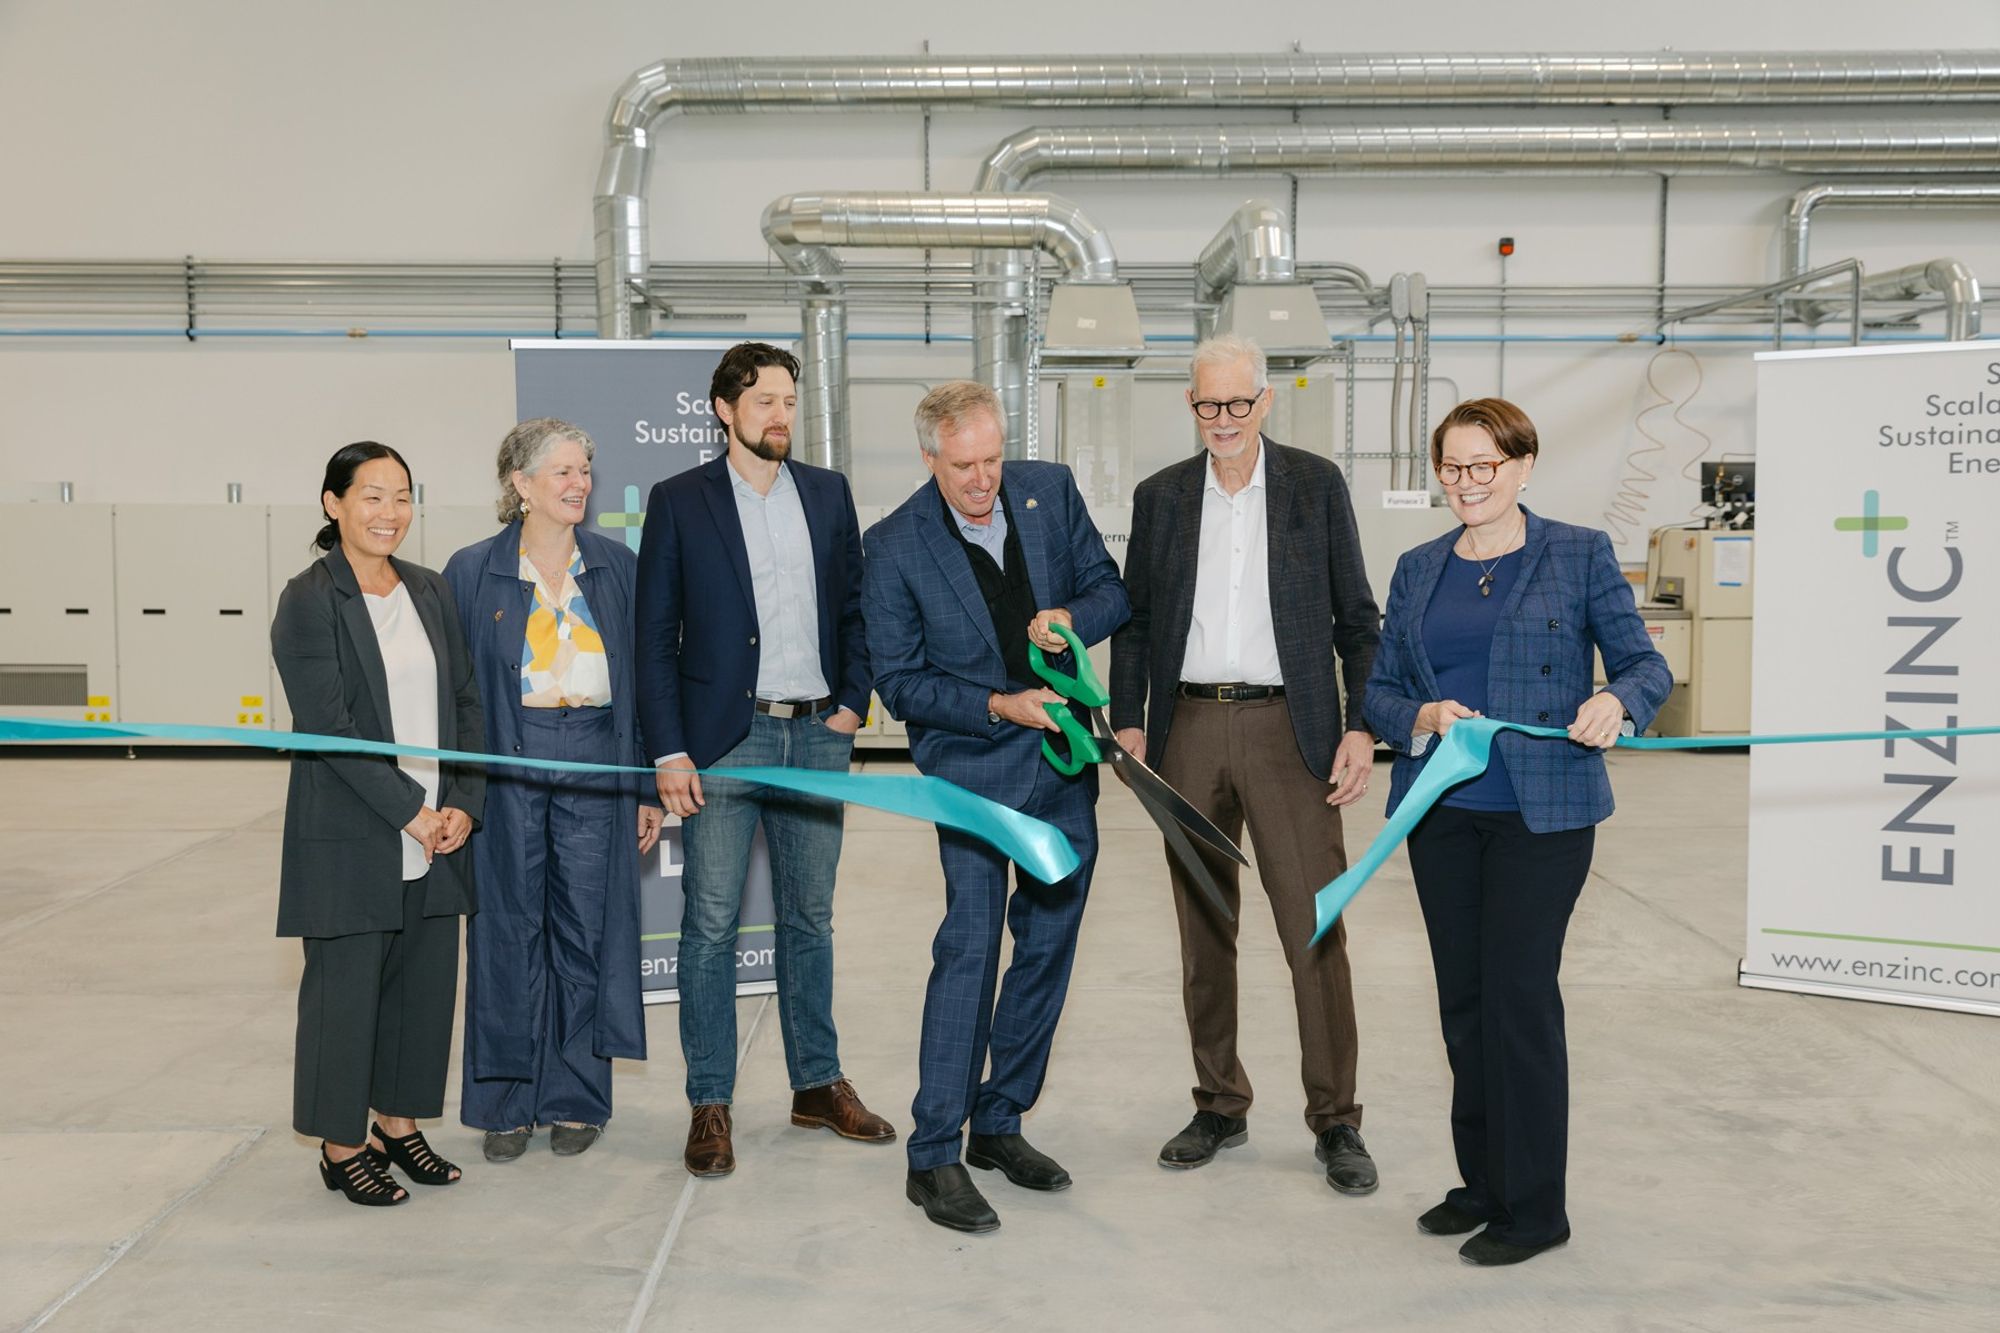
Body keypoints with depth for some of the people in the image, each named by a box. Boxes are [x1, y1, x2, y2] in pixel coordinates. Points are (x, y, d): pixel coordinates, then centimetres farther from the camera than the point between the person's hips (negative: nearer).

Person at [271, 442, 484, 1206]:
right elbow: (328, 725, -14)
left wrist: (463, 804, -4)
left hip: (436, 833, 6)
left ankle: (400, 1125, 27)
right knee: (346, 986, 4)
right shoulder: (309, 602, -8)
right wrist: (409, 812, -15)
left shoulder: (429, 592, 9)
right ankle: (341, 1146, 19)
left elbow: (465, 703, 9)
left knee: (425, 981, 11)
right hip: (350, 836, -6)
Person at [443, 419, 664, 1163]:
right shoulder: (472, 572, 1)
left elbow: (644, 678, 8)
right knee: (510, 931, 4)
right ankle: (507, 1102, 17)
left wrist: (649, 786, 5)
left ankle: (576, 1099, 18)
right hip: (507, 767, -1)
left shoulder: (617, 567, 6)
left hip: (596, 765, 1)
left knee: (587, 930, 5)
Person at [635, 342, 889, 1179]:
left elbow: (854, 607, 13)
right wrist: (668, 752, -8)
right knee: (711, 923, 0)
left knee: (810, 918, 13)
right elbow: (655, 636, -2)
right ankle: (709, 1106, 10)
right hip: (724, 739, -3)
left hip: (816, 735, 3)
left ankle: (819, 1085, 24)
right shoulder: (679, 502, -1)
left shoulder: (829, 494, 10)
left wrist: (852, 702, 1)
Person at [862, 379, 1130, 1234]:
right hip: (973, 768, -5)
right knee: (970, 945, -12)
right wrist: (999, 706, -18)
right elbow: (899, 680, -8)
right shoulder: (896, 545, -10)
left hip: (1063, 759, 5)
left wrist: (1073, 618, -14)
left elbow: (1111, 589, 8)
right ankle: (934, 1157, -4)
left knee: (1048, 944, 10)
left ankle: (999, 1124, 24)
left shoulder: (1050, 492, 0)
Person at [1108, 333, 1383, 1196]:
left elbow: (1356, 617, 3)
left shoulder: (1315, 485, 3)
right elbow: (1133, 619, 12)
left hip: (1287, 728, -2)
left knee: (1315, 930, -3)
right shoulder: (1160, 497, 9)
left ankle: (1336, 1123, 9)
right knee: (1202, 931, 9)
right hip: (1189, 729, 3)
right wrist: (1127, 722, 1)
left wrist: (1361, 728, -6)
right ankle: (1220, 1107, 23)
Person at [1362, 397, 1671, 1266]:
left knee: (1519, 993, -5)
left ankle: (1534, 1208, 7)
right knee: (1462, 996, 10)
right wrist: (1423, 720, -12)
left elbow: (1643, 661, -1)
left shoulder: (1579, 555, 0)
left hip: (1542, 811, -5)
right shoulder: (1418, 570, 11)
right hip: (1442, 810, 5)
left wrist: (1615, 699, -24)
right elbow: (1380, 690, 10)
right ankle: (1482, 1182, 25)